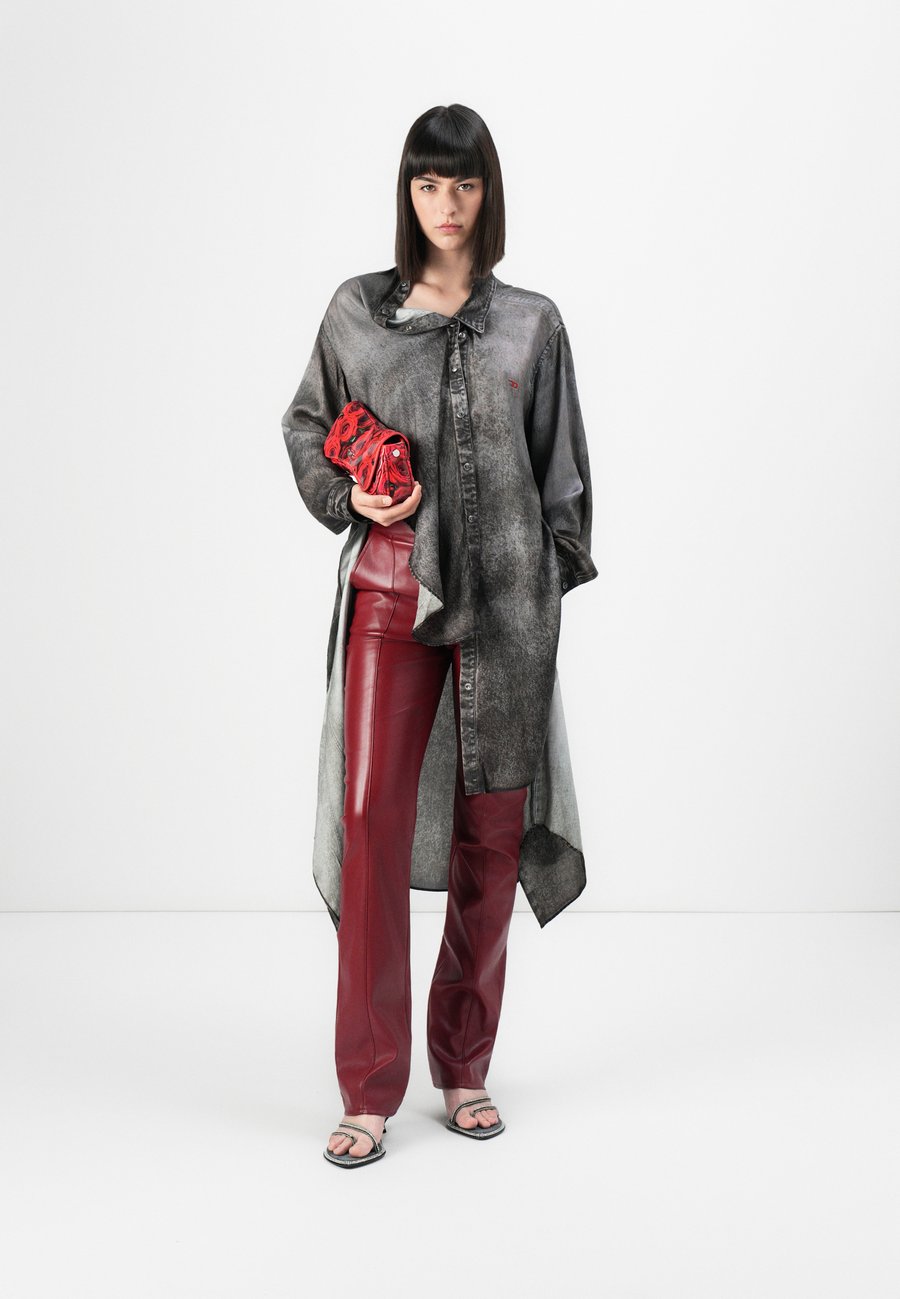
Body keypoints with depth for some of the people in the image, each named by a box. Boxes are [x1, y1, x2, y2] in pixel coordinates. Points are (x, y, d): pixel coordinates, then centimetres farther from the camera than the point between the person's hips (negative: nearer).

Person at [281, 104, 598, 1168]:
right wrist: (346, 496, -2)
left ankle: (464, 1068, 23)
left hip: (505, 600, 1)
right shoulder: (356, 311, 5)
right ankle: (369, 1092, 5)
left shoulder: (532, 324, 6)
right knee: (372, 820, -8)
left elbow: (561, 471, 10)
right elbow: (305, 423, 17)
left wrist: (550, 582, 5)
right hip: (390, 592, -1)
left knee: (491, 831, 6)